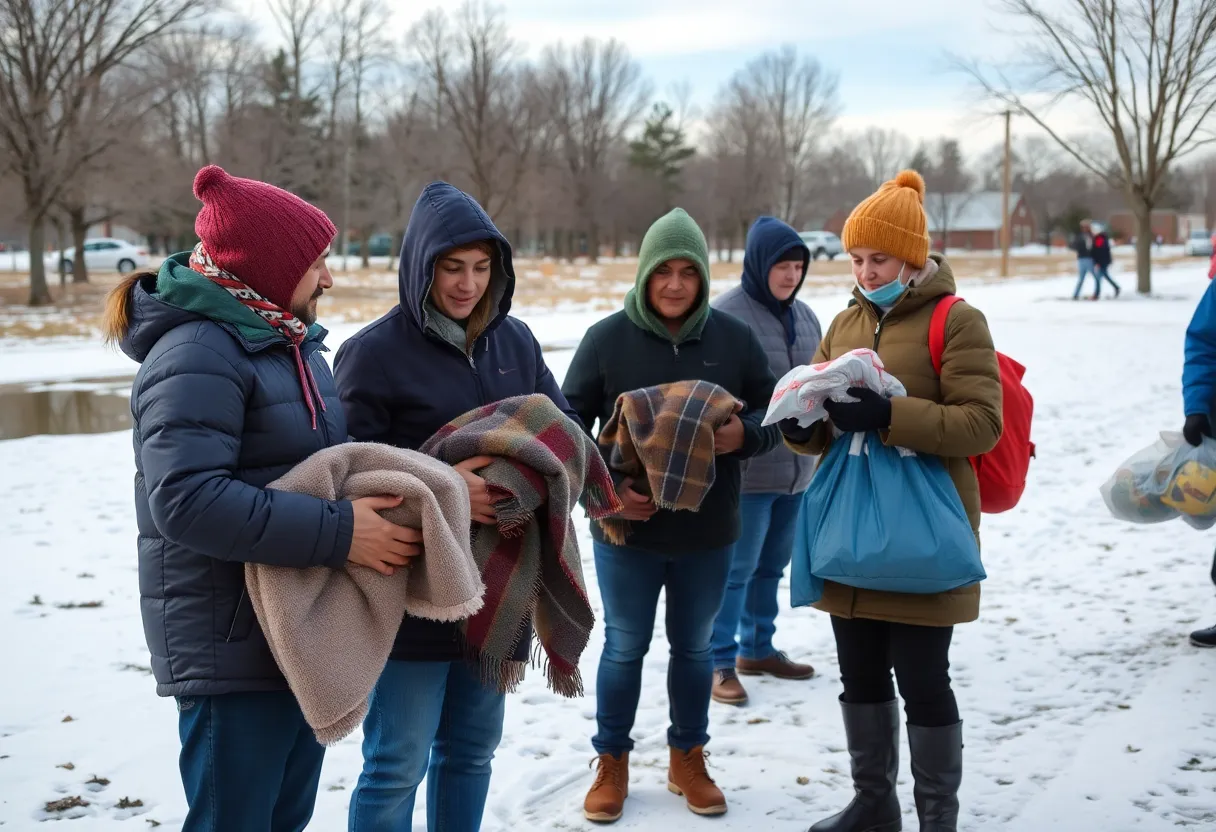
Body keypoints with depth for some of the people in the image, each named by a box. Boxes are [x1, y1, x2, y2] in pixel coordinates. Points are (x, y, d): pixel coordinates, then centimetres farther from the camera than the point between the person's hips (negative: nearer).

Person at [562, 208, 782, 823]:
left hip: (708, 531, 2)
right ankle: (611, 761, 29)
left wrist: (744, 435, -18)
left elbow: (773, 413, 5)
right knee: (624, 647, 11)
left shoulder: (734, 339, -3)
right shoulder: (606, 339, -8)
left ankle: (688, 758, 34)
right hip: (626, 526, -2)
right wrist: (605, 488, -17)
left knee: (694, 646, 16)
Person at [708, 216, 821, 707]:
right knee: (736, 568, -2)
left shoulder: (803, 316, 11)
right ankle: (721, 664, 9)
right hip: (745, 470, -7)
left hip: (795, 469, 7)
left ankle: (758, 649, 32)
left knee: (772, 564, 17)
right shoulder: (726, 315, -12)